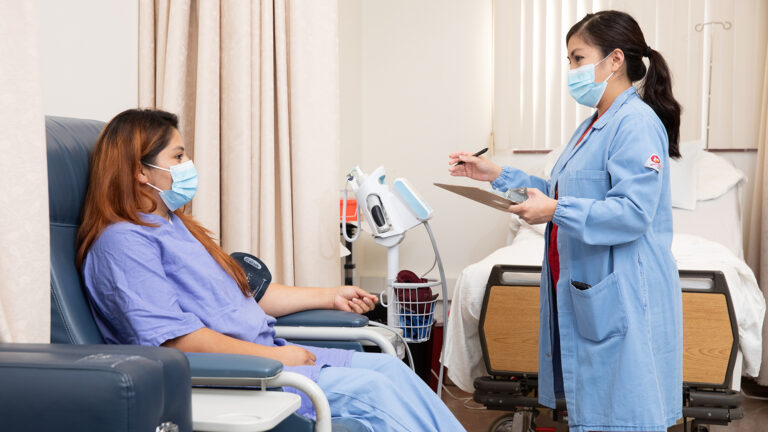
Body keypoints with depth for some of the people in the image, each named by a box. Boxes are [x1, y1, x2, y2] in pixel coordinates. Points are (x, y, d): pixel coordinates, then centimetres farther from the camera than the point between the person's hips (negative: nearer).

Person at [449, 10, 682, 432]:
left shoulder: (637, 123, -15)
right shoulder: (593, 127, 17)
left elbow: (634, 212, -24)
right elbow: (561, 193, 22)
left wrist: (557, 212, -21)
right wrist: (497, 175, 15)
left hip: (619, 300, -10)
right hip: (583, 293, 10)